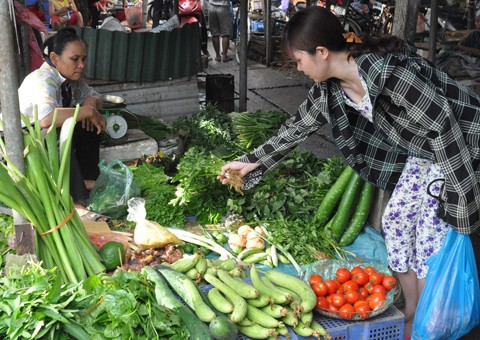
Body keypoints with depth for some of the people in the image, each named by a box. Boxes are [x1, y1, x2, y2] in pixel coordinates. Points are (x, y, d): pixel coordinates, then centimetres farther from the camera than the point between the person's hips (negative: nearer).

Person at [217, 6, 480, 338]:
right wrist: (251, 162, 10)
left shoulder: (389, 71, -33)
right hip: (421, 153, 8)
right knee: (396, 222, 11)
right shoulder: (330, 85, -7)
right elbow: (299, 126, 7)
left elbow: (443, 127, -29)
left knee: (432, 243, -4)